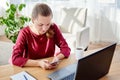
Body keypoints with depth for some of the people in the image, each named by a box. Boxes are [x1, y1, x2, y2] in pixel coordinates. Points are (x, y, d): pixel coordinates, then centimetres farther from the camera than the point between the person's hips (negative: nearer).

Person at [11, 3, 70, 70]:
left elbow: (66, 49, -6)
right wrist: (38, 63, -30)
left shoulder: (53, 28, -7)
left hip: (50, 70, 2)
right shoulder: (25, 33, -13)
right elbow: (15, 59, -20)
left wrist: (57, 57, -25)